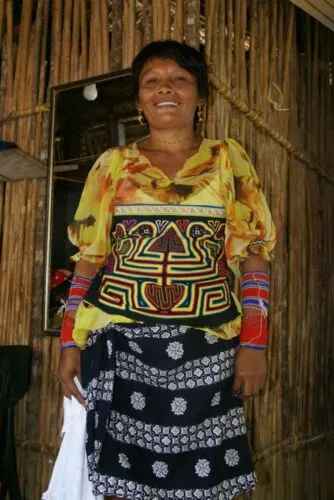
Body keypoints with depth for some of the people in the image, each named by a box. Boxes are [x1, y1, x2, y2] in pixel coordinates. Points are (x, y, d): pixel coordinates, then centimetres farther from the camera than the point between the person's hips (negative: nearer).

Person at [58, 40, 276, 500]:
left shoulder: (228, 158, 7)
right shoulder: (113, 164, 8)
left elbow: (254, 257, 3)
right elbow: (88, 260, 8)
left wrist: (254, 344, -6)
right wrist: (70, 342, 2)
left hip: (204, 347, 0)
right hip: (118, 342, 1)